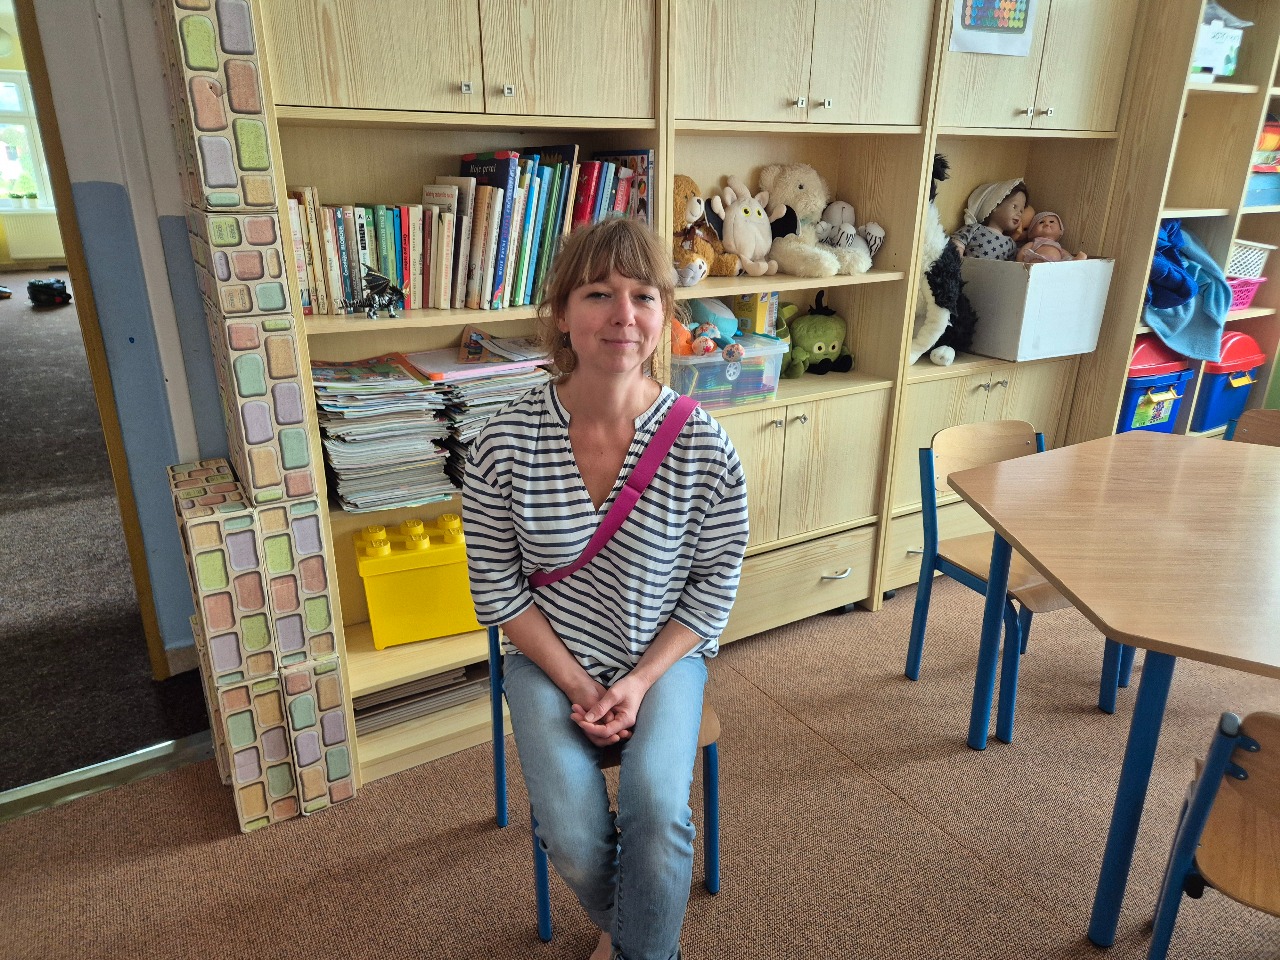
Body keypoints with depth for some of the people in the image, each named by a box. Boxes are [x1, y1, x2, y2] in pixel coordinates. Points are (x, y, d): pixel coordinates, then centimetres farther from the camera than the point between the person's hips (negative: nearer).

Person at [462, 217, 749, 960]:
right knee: (574, 836, -14)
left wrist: (640, 681, -13)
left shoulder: (704, 447, -16)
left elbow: (715, 585, -5)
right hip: (550, 658, 0)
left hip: (664, 655, 0)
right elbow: (498, 587, -6)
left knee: (659, 808, -22)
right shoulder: (507, 443, -16)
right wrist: (576, 685, -11)